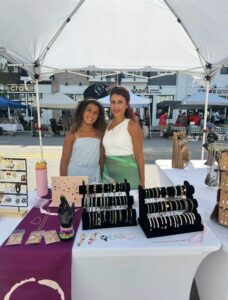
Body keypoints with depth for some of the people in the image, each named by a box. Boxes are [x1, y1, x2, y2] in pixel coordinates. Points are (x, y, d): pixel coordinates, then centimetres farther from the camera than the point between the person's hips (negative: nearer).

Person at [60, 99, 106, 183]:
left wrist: (102, 180, 5)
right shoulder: (72, 135, -3)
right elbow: (64, 161, -2)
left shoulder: (99, 134, 4)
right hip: (74, 178, -2)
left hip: (94, 179, 3)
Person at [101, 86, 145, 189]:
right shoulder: (107, 125, 7)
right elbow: (103, 154, 12)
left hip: (127, 176, -5)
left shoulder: (132, 126, -8)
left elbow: (139, 155, -6)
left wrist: (142, 181, -5)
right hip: (108, 175, 5)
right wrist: (100, 175, 12)